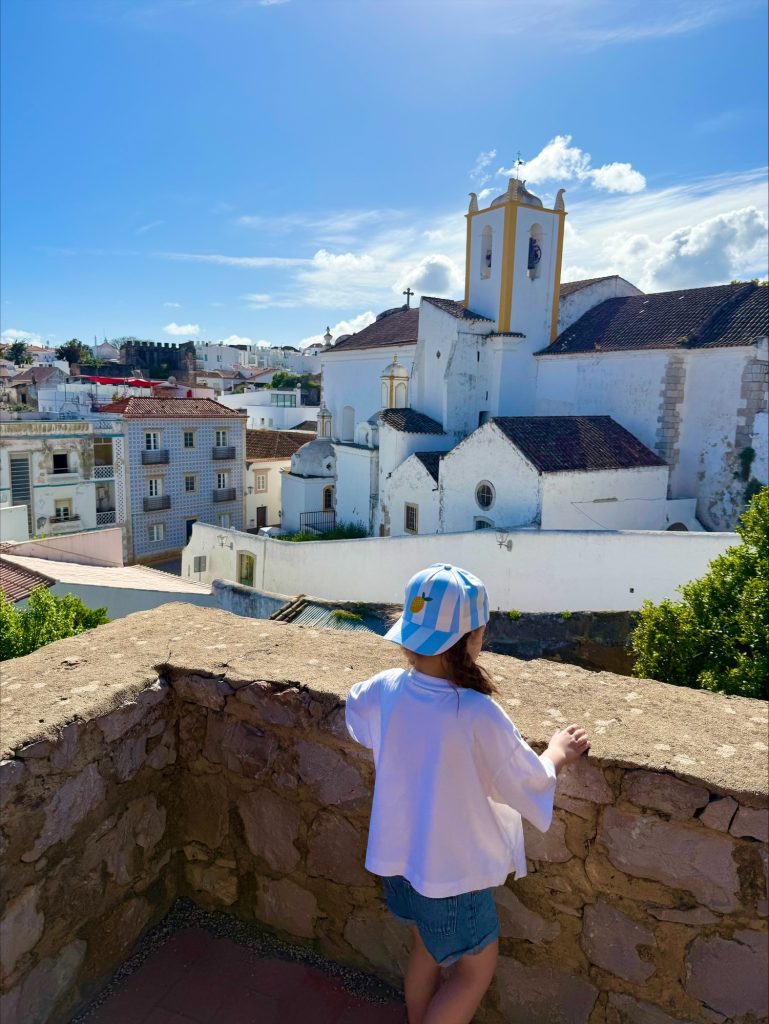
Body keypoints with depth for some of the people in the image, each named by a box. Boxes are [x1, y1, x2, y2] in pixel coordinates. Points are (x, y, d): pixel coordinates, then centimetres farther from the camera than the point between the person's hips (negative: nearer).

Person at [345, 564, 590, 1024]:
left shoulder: (386, 690, -16)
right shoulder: (479, 716, -33)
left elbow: (355, 707, 10)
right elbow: (531, 783, -18)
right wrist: (559, 751, 1)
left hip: (398, 856, 6)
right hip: (452, 868, -6)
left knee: (428, 951, 30)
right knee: (477, 967, 22)